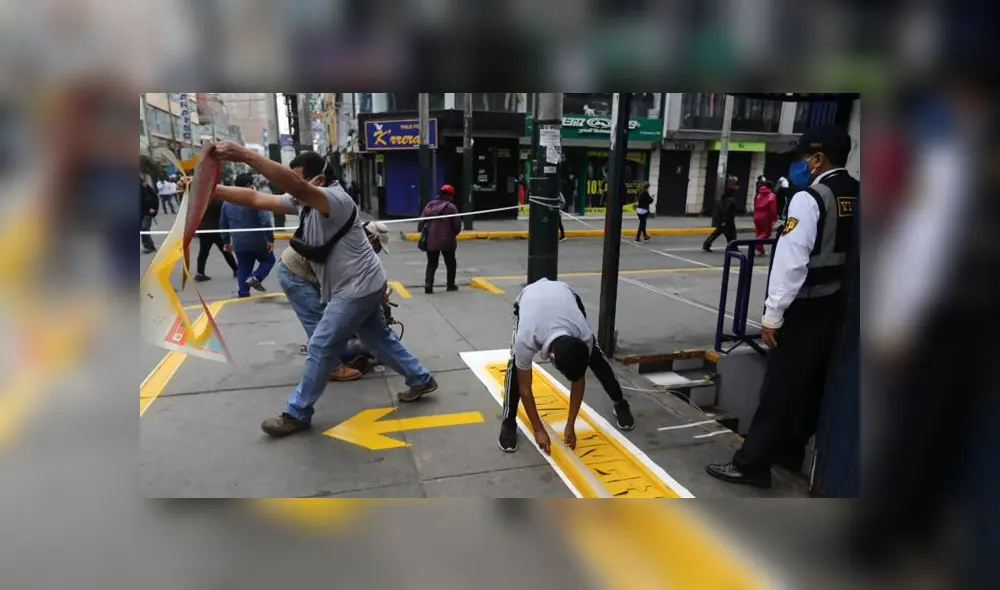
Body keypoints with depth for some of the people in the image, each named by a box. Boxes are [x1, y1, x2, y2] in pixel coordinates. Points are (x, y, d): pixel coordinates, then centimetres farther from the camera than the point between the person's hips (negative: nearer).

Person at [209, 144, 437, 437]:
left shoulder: (334, 199, -24)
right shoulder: (303, 202, 4)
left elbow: (294, 185, -43)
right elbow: (255, 198, 1)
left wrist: (245, 155, -49)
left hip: (358, 288, -10)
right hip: (359, 287, 10)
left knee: (321, 348, -2)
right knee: (379, 338, 20)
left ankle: (297, 414, 12)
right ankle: (421, 379, 34)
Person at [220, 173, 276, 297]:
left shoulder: (227, 203, 8)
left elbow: (223, 224, 16)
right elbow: (265, 221, -18)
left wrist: (226, 241, 25)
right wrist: (270, 239, -13)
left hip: (239, 244, 5)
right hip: (258, 241, -5)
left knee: (243, 268, 14)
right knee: (268, 260, 16)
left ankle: (243, 293, 9)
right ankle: (255, 277, -6)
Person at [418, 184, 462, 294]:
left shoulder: (429, 205, 5)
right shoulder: (451, 207, -10)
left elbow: (421, 222, 4)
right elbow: (457, 225, -9)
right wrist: (454, 233, 11)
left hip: (431, 240, 4)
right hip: (447, 240, -3)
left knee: (431, 264, 12)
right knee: (451, 263, 16)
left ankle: (428, 284, -7)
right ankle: (451, 285, 24)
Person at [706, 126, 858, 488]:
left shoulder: (809, 199, -15)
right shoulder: (856, 197, 7)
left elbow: (792, 261, -21)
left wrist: (773, 313, -17)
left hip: (806, 307, -8)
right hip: (838, 306, 8)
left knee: (780, 385, -3)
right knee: (812, 383, 17)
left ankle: (751, 463, 4)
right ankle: (789, 450, 32)